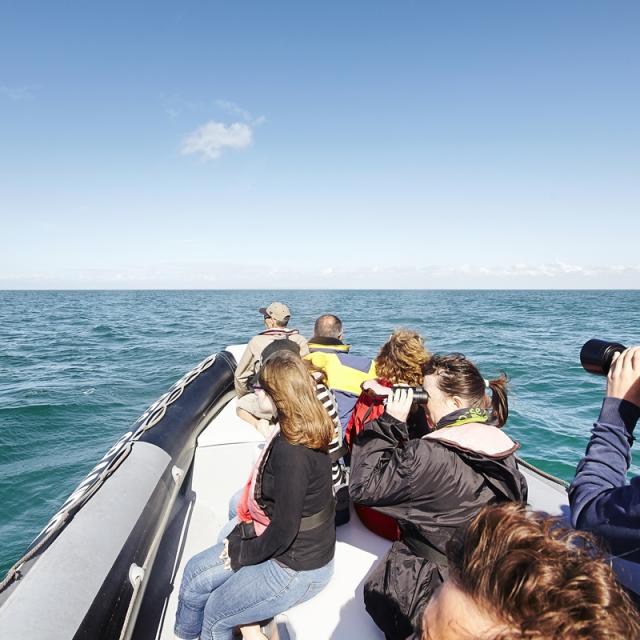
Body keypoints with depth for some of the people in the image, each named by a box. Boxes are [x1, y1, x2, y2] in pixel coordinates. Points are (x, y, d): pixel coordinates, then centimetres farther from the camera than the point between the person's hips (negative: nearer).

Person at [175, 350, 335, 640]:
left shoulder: (291, 451, -31)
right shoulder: (304, 432, -1)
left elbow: (284, 530, -25)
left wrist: (243, 555, -9)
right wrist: (240, 534, 4)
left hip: (298, 567, -8)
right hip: (296, 547, 8)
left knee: (215, 615, 9)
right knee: (195, 572, 11)